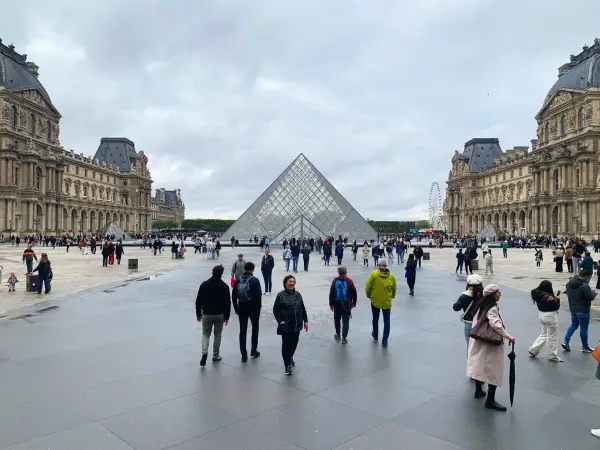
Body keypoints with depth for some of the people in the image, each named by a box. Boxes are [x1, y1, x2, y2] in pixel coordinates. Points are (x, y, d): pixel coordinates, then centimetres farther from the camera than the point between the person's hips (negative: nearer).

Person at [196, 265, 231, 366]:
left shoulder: (204, 284, -4)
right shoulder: (224, 286, -8)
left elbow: (198, 300, -1)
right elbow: (227, 303, -6)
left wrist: (198, 313, 9)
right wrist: (227, 316, 2)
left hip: (206, 314, 1)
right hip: (220, 315, -1)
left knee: (205, 334, 12)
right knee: (217, 335, 14)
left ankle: (204, 353, -8)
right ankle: (216, 356, 19)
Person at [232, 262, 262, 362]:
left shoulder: (238, 279, 3)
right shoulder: (255, 280, -11)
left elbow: (234, 295, 5)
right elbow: (258, 296, -15)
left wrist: (236, 308, 12)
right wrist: (258, 308, -5)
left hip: (242, 308, 3)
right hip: (253, 308, -3)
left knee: (242, 331, 7)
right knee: (255, 328, 17)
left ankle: (244, 355, 6)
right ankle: (253, 350, 21)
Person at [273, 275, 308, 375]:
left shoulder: (297, 294, 5)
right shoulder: (281, 295, -9)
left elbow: (302, 309, 10)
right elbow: (275, 310, -7)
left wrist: (305, 321, 9)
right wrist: (280, 321, -15)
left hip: (297, 325, 5)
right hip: (286, 325, -4)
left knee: (294, 342, 16)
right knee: (286, 344, 0)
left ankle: (290, 357, 43)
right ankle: (287, 365, 11)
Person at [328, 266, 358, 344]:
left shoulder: (335, 280, -6)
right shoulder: (349, 281, -10)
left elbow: (331, 293, -5)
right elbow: (354, 293, -6)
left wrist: (331, 304, 4)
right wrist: (354, 302, 8)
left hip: (337, 303, 2)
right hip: (347, 304, -2)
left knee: (337, 319, 19)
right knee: (345, 321, 4)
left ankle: (338, 334, 31)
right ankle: (344, 338, 3)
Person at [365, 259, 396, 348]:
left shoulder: (374, 274, -10)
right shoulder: (391, 276, -2)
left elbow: (368, 286, -9)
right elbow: (394, 289, 7)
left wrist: (368, 295, 9)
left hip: (375, 300, 0)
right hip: (387, 302, 1)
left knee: (375, 319, 20)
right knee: (386, 321, 9)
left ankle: (375, 335, 39)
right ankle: (384, 341, 2)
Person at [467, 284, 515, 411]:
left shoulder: (481, 305, 8)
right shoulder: (492, 309, -19)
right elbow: (496, 325, -31)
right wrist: (508, 337, -24)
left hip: (478, 342, 9)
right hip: (490, 344, -9)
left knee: (480, 366, 19)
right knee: (494, 371, -2)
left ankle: (478, 391, 34)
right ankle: (490, 400, 1)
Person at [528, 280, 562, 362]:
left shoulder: (538, 295, -2)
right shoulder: (549, 297, -24)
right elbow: (557, 306, -15)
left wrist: (554, 297, 2)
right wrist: (557, 299, 0)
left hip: (542, 315, 8)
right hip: (550, 316, -8)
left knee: (544, 334, 22)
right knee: (552, 337, 6)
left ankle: (533, 350, 23)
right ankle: (553, 356, 18)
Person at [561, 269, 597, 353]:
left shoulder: (569, 283, 2)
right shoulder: (585, 286, -23)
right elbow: (591, 297, -18)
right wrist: (593, 292, 2)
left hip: (573, 309, 7)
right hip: (583, 310, -7)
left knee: (574, 325, 21)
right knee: (583, 328, 7)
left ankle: (565, 341, 10)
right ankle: (585, 347, 21)